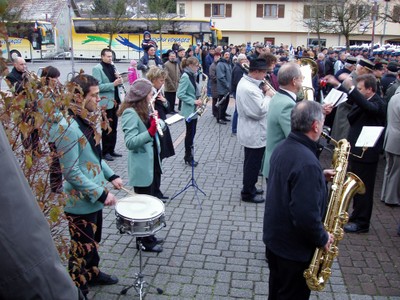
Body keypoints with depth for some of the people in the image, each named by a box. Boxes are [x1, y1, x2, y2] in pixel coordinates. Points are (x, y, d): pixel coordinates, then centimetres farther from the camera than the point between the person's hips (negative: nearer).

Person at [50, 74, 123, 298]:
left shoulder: (88, 120, 3)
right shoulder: (67, 127, -26)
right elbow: (72, 173, -26)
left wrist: (111, 176, 7)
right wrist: (102, 194, -23)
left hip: (94, 198, 9)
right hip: (80, 202, -9)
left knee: (94, 241, 26)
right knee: (83, 249, 8)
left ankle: (93, 273, 48)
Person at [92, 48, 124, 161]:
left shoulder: (112, 67, 13)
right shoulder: (97, 69, -10)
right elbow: (98, 86, -18)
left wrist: (119, 81, -3)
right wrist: (113, 84, -25)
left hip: (115, 102, 8)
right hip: (106, 103, -7)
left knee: (114, 128, 13)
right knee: (107, 129, -1)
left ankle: (111, 150, 24)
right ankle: (105, 152, 9)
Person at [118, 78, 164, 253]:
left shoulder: (144, 110, 9)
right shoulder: (130, 113, -19)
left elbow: (159, 128, 15)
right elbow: (130, 142, -25)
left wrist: (156, 120, -4)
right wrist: (150, 132, -36)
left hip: (152, 163, 9)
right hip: (142, 167, -9)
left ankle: (148, 236, 35)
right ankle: (144, 241, 21)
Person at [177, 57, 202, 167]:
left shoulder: (192, 76, 10)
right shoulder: (185, 76, -17)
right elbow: (180, 94, -23)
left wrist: (198, 99, 3)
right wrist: (194, 101, -21)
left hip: (194, 110, 9)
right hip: (189, 110, -9)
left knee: (192, 133, 13)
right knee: (190, 133, 1)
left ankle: (189, 156, 23)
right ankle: (188, 157, 13)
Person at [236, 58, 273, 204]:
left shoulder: (246, 82, 7)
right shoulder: (249, 89, -27)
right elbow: (260, 111, -27)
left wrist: (264, 93, -2)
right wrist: (268, 95, -15)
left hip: (250, 132, 11)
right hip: (255, 134, -11)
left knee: (251, 163, 22)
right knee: (253, 164, 4)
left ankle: (250, 187, 37)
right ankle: (247, 193, 18)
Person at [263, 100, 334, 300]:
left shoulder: (282, 148, -2)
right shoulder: (307, 162, -31)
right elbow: (306, 215, -33)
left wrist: (319, 176, 5)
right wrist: (322, 238, -16)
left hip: (274, 236, 8)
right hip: (295, 247, -8)